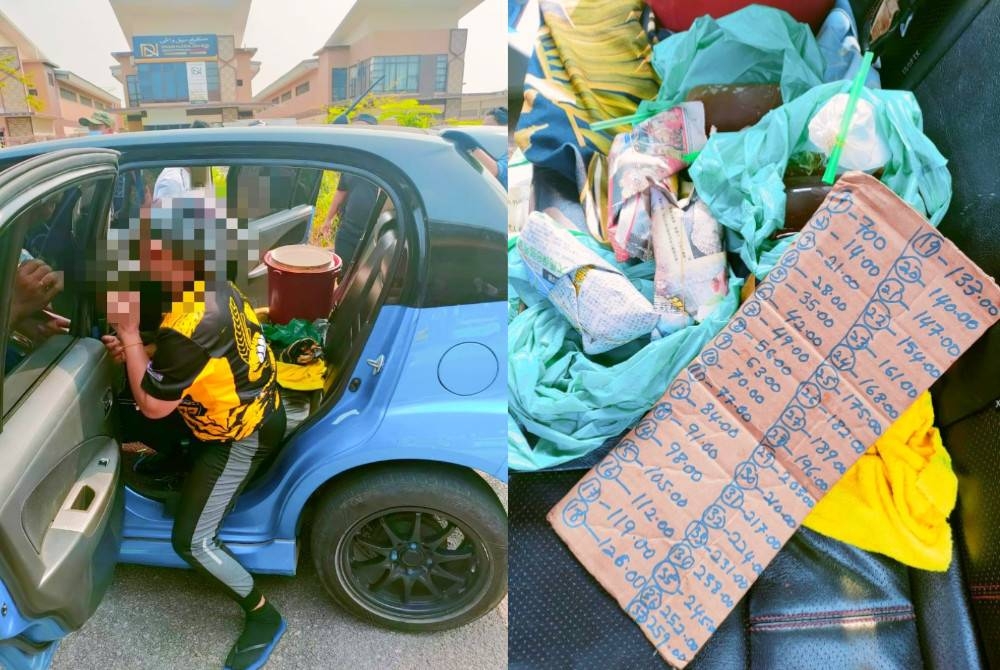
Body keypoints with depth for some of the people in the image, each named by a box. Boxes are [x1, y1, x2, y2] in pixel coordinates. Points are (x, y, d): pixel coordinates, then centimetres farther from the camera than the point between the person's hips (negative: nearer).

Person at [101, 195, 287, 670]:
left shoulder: (187, 327, -37)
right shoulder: (211, 287, -8)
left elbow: (152, 406, -23)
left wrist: (130, 336, -20)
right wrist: (142, 353, -5)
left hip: (242, 437, -9)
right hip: (253, 408, 9)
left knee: (191, 541, -2)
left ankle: (263, 617, 13)